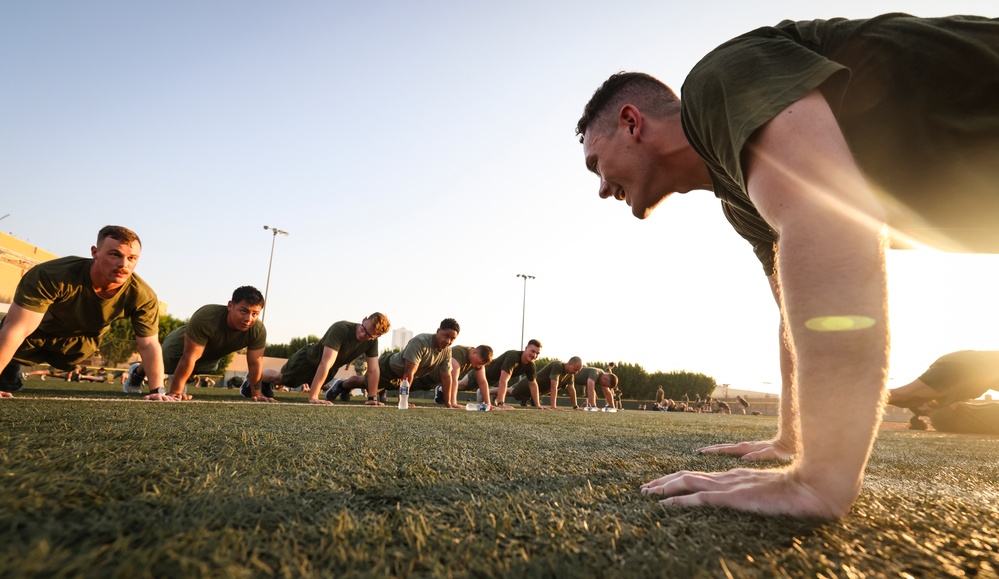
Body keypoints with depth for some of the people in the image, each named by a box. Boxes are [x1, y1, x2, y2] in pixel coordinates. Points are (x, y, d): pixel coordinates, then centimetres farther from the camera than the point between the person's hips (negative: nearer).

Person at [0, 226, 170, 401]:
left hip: (82, 343, 2)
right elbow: (16, 329, -37)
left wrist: (157, 390, -32)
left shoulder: (143, 297, -33)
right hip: (35, 332, -1)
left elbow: (149, 345, -26)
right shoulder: (53, 275, -39)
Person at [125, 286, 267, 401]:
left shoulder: (258, 330, -35)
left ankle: (176, 375, 60)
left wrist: (257, 393, -19)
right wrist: (175, 391, -36)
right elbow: (189, 357, -41)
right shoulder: (206, 318, -46)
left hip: (211, 357, 4)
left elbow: (255, 363, -24)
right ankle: (137, 373, 53)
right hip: (180, 345, -3)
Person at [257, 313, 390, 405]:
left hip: (329, 370, 6)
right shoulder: (340, 329, -45)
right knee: (280, 377, 21)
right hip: (309, 359, -6)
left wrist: (372, 398, -22)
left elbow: (373, 370, -19)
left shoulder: (372, 341, -27)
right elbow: (325, 364, -51)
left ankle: (267, 385, 61)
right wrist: (313, 397, -54)